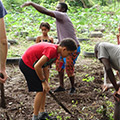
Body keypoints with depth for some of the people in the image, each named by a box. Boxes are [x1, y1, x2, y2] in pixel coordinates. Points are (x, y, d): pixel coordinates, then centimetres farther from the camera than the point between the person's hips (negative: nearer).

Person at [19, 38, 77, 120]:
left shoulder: (56, 53, 5)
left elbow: (45, 67, 9)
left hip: (30, 63, 10)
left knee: (44, 89, 12)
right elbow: (37, 66, -28)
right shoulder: (52, 50, -27)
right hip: (26, 64, -10)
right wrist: (43, 81, -14)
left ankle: (42, 113, 21)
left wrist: (46, 83, 4)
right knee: (40, 90, -7)